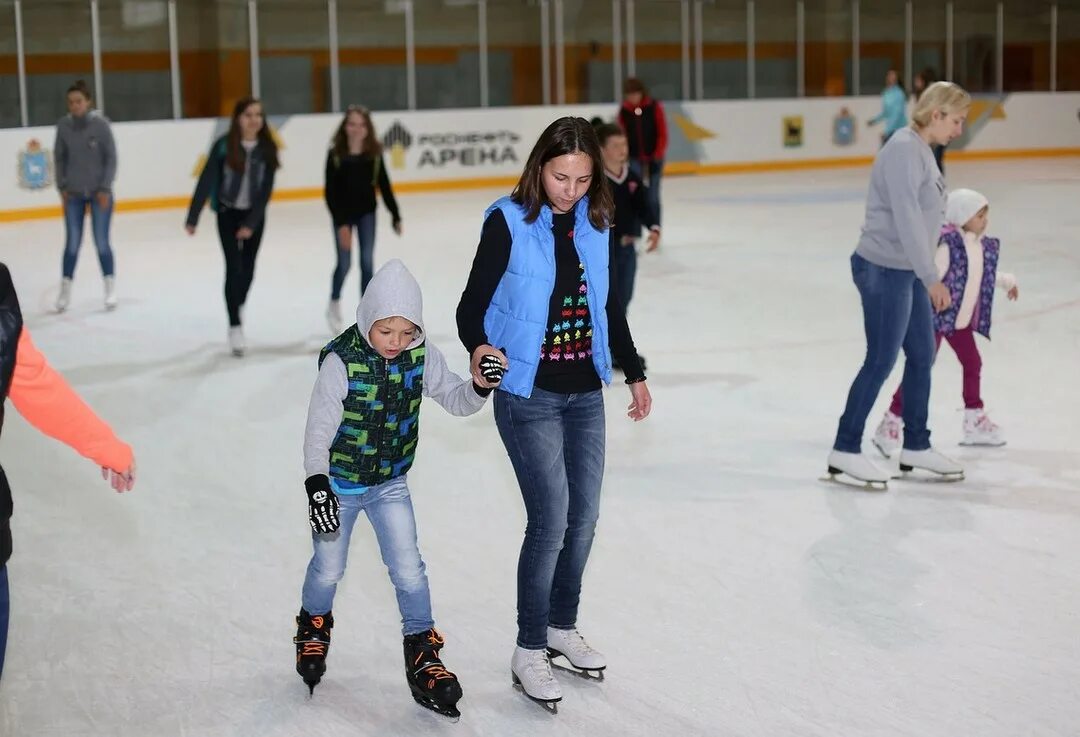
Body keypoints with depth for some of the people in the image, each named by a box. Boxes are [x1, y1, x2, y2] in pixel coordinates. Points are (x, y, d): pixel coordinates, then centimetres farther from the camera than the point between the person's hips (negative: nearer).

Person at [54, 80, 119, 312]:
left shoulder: (100, 123, -11)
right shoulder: (64, 125, -3)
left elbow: (111, 157, -6)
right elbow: (59, 157, 6)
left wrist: (105, 188, -8)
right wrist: (62, 186, 1)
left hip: (99, 192, -2)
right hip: (74, 193, 2)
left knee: (102, 242, 0)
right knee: (72, 243, 2)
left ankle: (110, 289, 13)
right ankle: (65, 290, 12)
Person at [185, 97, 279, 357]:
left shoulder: (267, 149, -10)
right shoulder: (224, 146, -16)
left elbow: (266, 189, -11)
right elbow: (206, 181, -13)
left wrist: (250, 223, -16)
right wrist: (193, 218, -13)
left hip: (255, 214, 3)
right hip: (228, 212, -2)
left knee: (248, 268, 12)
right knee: (233, 267, -9)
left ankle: (237, 308, 38)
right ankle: (235, 327, -6)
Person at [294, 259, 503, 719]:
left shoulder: (422, 357, -13)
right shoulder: (341, 362, -25)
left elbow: (455, 400, -5)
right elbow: (319, 430, -22)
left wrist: (479, 387, -26)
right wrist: (317, 486, -30)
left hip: (390, 483, 2)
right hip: (338, 484, -2)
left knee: (409, 569, 0)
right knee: (328, 569, 13)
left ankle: (422, 654, 14)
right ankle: (313, 629, 43)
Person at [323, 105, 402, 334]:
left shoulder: (374, 154, -9)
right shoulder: (335, 155, -16)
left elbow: (384, 186, -2)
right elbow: (330, 192, -14)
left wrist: (395, 216, -3)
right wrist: (341, 224, -18)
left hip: (366, 212, 2)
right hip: (343, 214, -2)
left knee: (367, 262, 0)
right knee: (344, 264, 2)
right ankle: (334, 305, 27)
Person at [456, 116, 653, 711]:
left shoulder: (597, 224, 2)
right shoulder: (509, 222, -13)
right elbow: (472, 305, -14)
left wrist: (634, 373, 17)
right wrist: (479, 346, -34)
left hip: (585, 393, 6)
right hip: (528, 395, -5)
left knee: (584, 516, 11)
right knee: (551, 517, -9)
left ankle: (562, 625, 32)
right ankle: (529, 651, 6)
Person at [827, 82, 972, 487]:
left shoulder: (921, 150, 12)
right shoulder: (904, 149, -18)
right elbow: (906, 217, -24)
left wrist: (926, 275, 15)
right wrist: (931, 277, -24)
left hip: (906, 271, 10)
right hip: (884, 270, -10)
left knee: (922, 355, 15)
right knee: (881, 361, -3)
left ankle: (916, 446, 27)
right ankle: (845, 450, 8)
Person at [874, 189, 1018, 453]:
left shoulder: (984, 246, 4)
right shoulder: (948, 244, -23)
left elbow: (986, 274, 24)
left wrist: (1007, 281, 39)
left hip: (962, 320, 9)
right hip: (937, 317, -9)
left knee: (972, 364, 18)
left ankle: (976, 421, 34)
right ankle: (891, 423, 2)